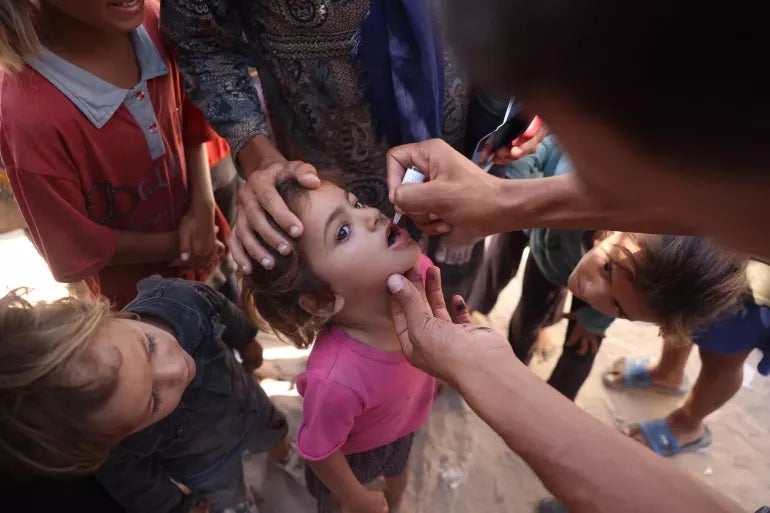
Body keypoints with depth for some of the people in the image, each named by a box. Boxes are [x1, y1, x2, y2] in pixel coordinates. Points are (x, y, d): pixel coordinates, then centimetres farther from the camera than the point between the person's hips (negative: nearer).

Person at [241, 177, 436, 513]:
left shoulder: (418, 269, -34)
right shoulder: (337, 378, -48)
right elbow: (320, 453, -25)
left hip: (404, 422, 5)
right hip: (352, 451, -4)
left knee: (398, 469, 37)